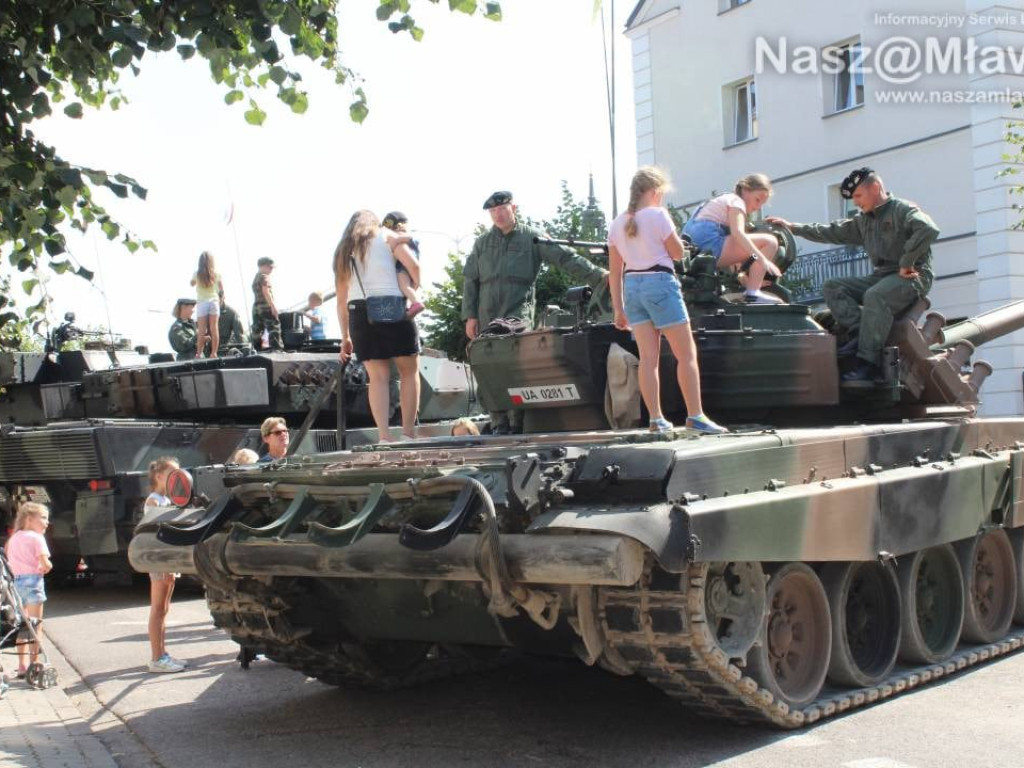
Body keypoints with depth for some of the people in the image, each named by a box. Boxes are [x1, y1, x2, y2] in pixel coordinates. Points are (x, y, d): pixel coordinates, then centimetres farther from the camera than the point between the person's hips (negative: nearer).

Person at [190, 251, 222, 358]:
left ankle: (199, 353, 0)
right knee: (214, 329, -1)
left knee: (202, 331, 0)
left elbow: (192, 283, 18)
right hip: (214, 301, 1)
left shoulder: (197, 273, -3)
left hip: (201, 302, -1)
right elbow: (221, 290, 11)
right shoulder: (216, 273, 1)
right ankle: (214, 353, -2)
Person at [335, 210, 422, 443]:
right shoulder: (388, 237, 12)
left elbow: (342, 300, 18)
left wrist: (345, 336, 20)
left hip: (359, 314, 3)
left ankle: (384, 438, -9)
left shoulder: (343, 252, 21)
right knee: (409, 371, 8)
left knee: (378, 377, 3)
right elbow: (414, 266, -6)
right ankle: (408, 434, 2)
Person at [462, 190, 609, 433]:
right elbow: (470, 281, 16)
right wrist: (470, 315, 7)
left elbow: (566, 258, -1)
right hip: (488, 317, 4)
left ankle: (517, 421, -15)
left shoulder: (532, 237, 7)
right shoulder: (482, 243, 17)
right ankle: (499, 424, 8)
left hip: (519, 312, -4)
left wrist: (597, 275, -10)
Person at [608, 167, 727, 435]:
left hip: (632, 287, 6)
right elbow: (678, 252, 0)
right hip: (660, 283, -6)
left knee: (648, 357, 4)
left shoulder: (617, 224, 11)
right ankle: (695, 416, -2)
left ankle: (656, 419, 3)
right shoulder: (658, 215, -7)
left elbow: (615, 271, 11)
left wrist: (618, 309, 14)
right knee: (686, 354, 0)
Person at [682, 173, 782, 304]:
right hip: (709, 244, -11)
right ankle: (753, 294, -17)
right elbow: (737, 233, -18)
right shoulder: (736, 201, 0)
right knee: (769, 242, -11)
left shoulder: (723, 199, 30)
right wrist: (763, 259, -25)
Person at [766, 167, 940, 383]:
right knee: (833, 286, -4)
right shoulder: (863, 221, 19)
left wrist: (906, 263, -24)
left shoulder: (903, 210, -6)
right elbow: (832, 232, 23)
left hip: (913, 276, -8)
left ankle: (868, 362, -37)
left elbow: (928, 230, -24)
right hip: (880, 276, 8)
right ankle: (859, 335, -22)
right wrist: (793, 227, 19)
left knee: (875, 296, -37)